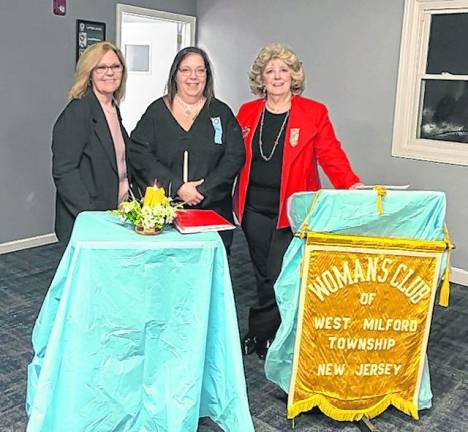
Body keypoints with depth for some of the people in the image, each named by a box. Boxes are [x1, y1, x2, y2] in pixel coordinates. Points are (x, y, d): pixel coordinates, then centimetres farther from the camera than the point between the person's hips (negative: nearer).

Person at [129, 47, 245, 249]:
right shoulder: (157, 111, 8)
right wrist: (177, 187, -13)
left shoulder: (222, 113, 10)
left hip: (213, 211, 1)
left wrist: (203, 191, -10)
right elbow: (139, 154, -2)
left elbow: (235, 157, 1)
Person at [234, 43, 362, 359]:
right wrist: (236, 201, 0)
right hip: (254, 209, 3)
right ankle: (269, 338, 26)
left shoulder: (314, 113, -1)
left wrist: (354, 188, -24)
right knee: (264, 276, 11)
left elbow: (332, 156, -8)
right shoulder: (247, 112, 8)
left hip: (292, 211, -3)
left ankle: (258, 334, 17)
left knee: (279, 277, -3)